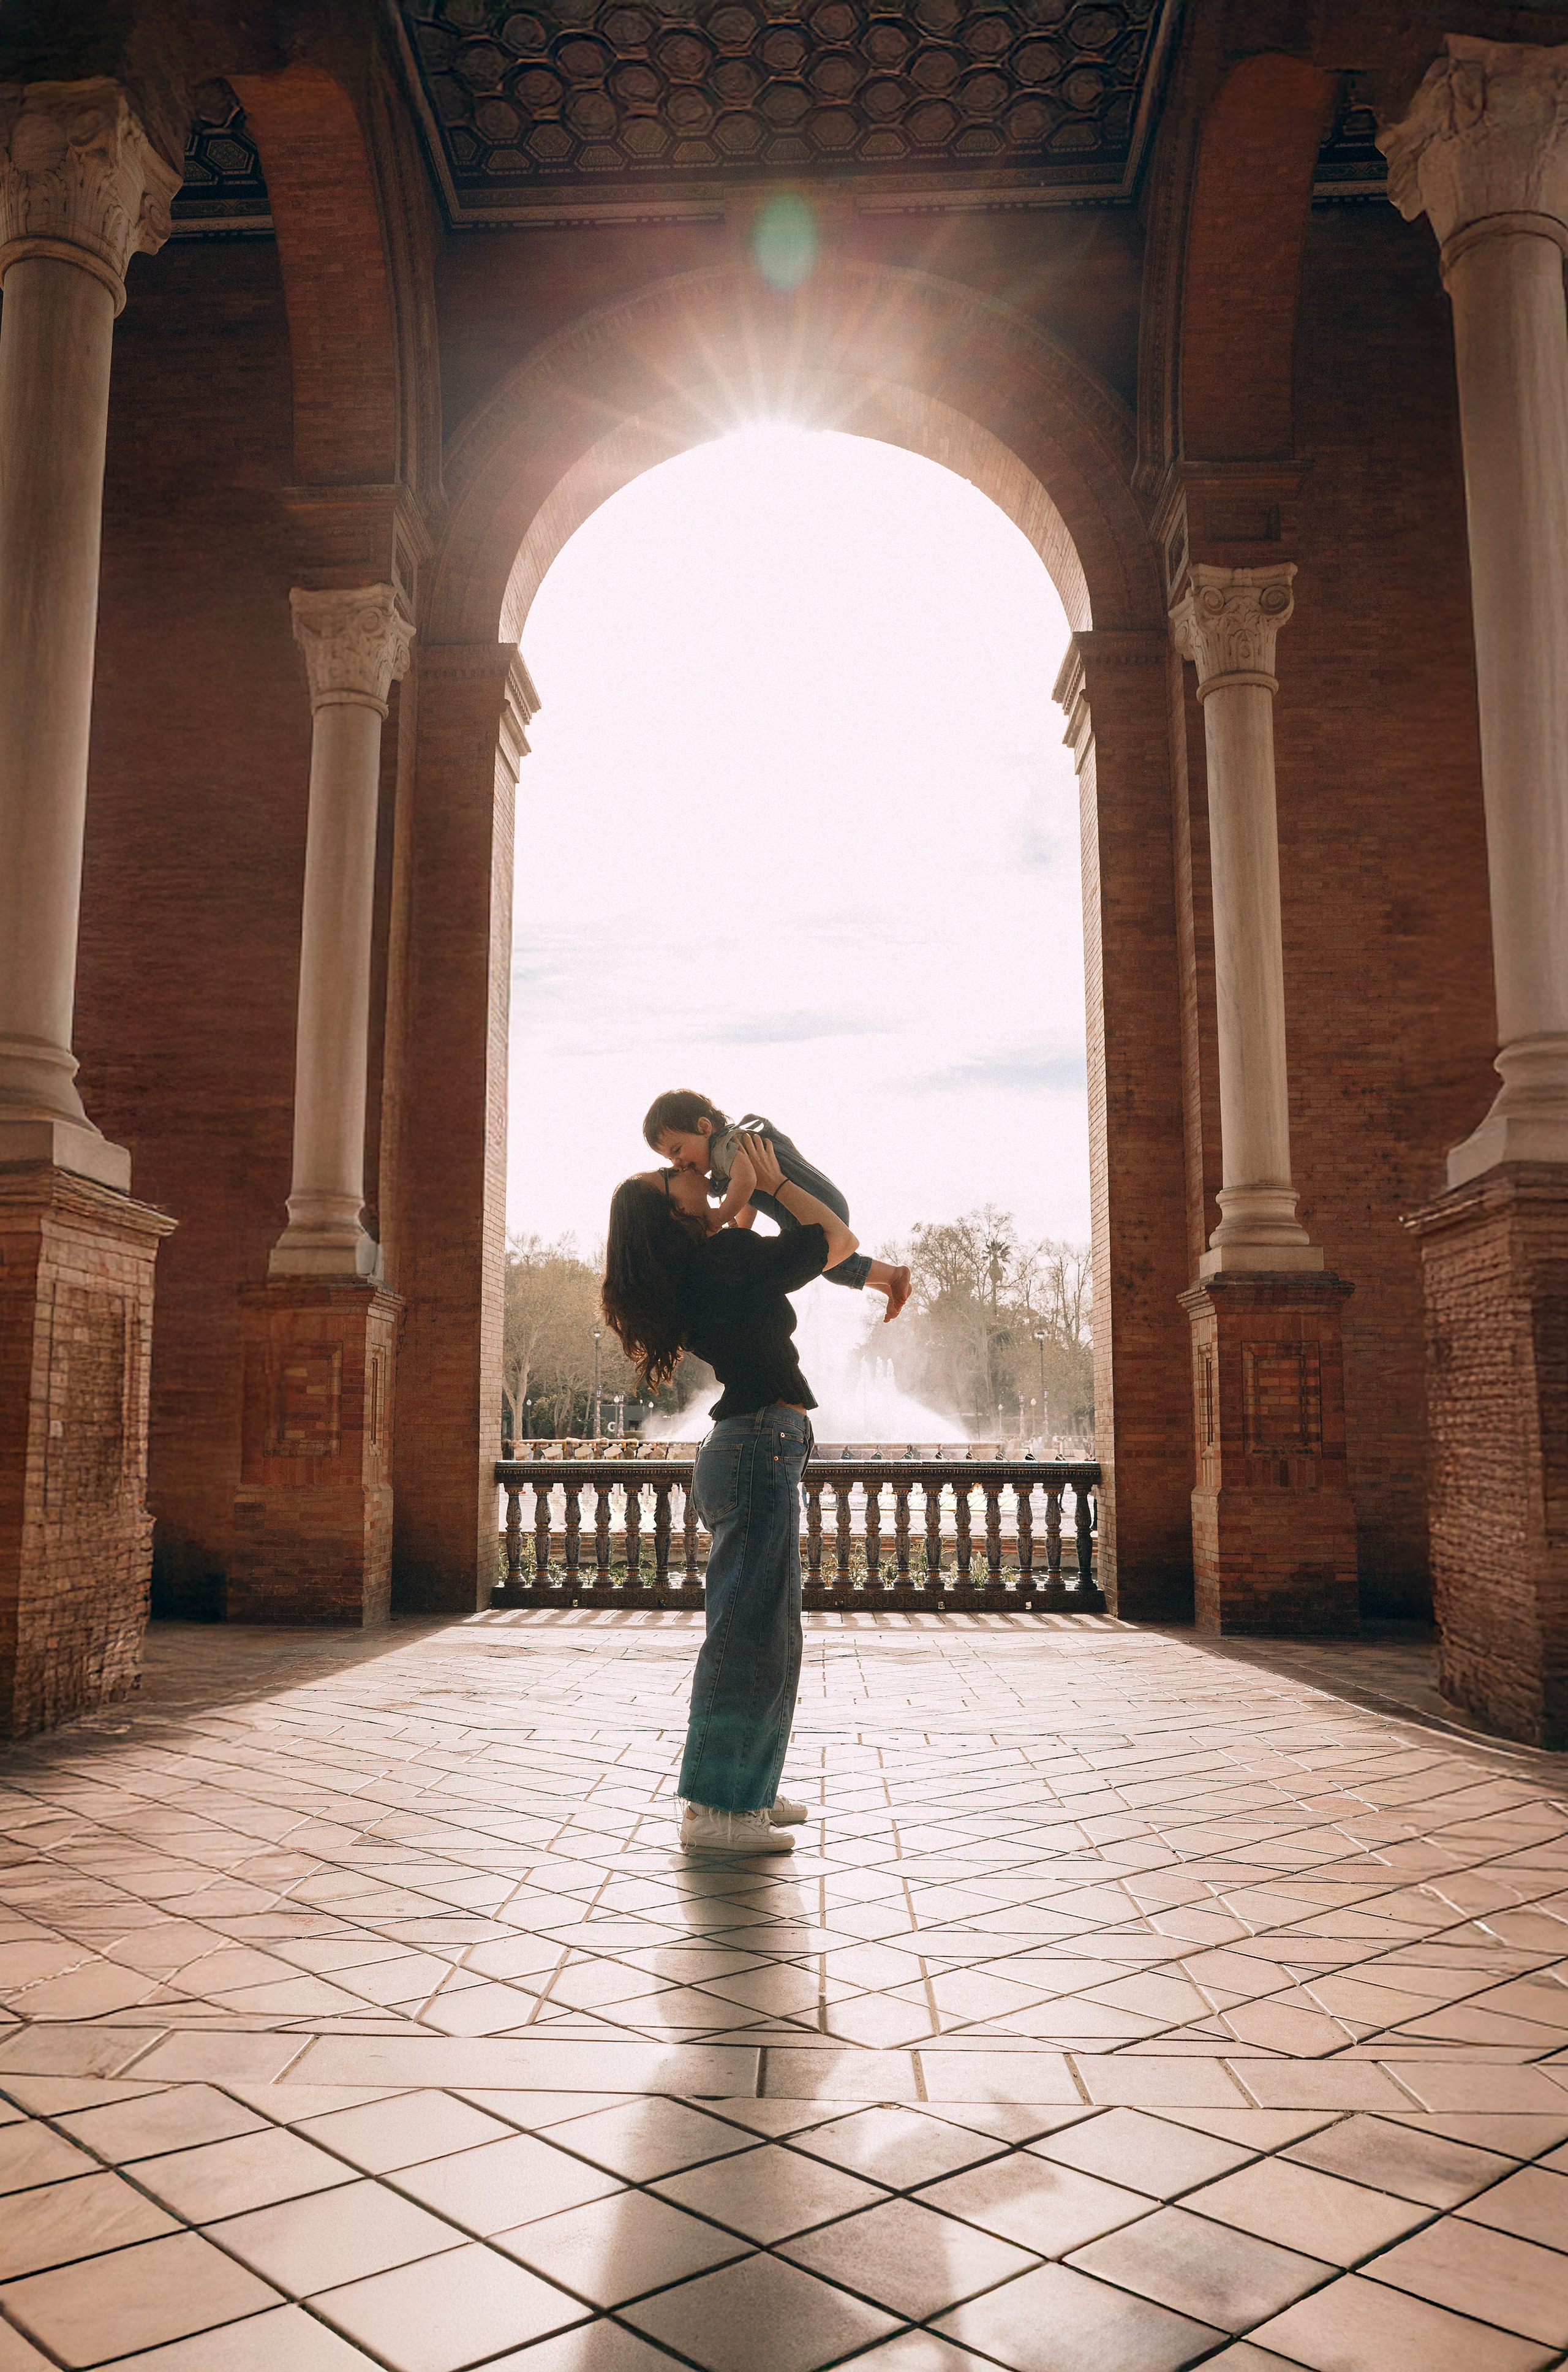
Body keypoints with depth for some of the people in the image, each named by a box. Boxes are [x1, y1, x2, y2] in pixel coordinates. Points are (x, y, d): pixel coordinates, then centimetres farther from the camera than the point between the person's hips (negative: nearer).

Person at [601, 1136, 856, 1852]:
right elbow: (840, 1237, -3)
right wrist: (774, 1181, 5)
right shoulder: (736, 1260, -14)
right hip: (761, 1449, -10)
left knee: (760, 1632, 16)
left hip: (741, 1450, 10)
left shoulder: (686, 1280, 11)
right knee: (752, 1632, -7)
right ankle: (714, 1811, -3)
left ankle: (742, 1791, 23)